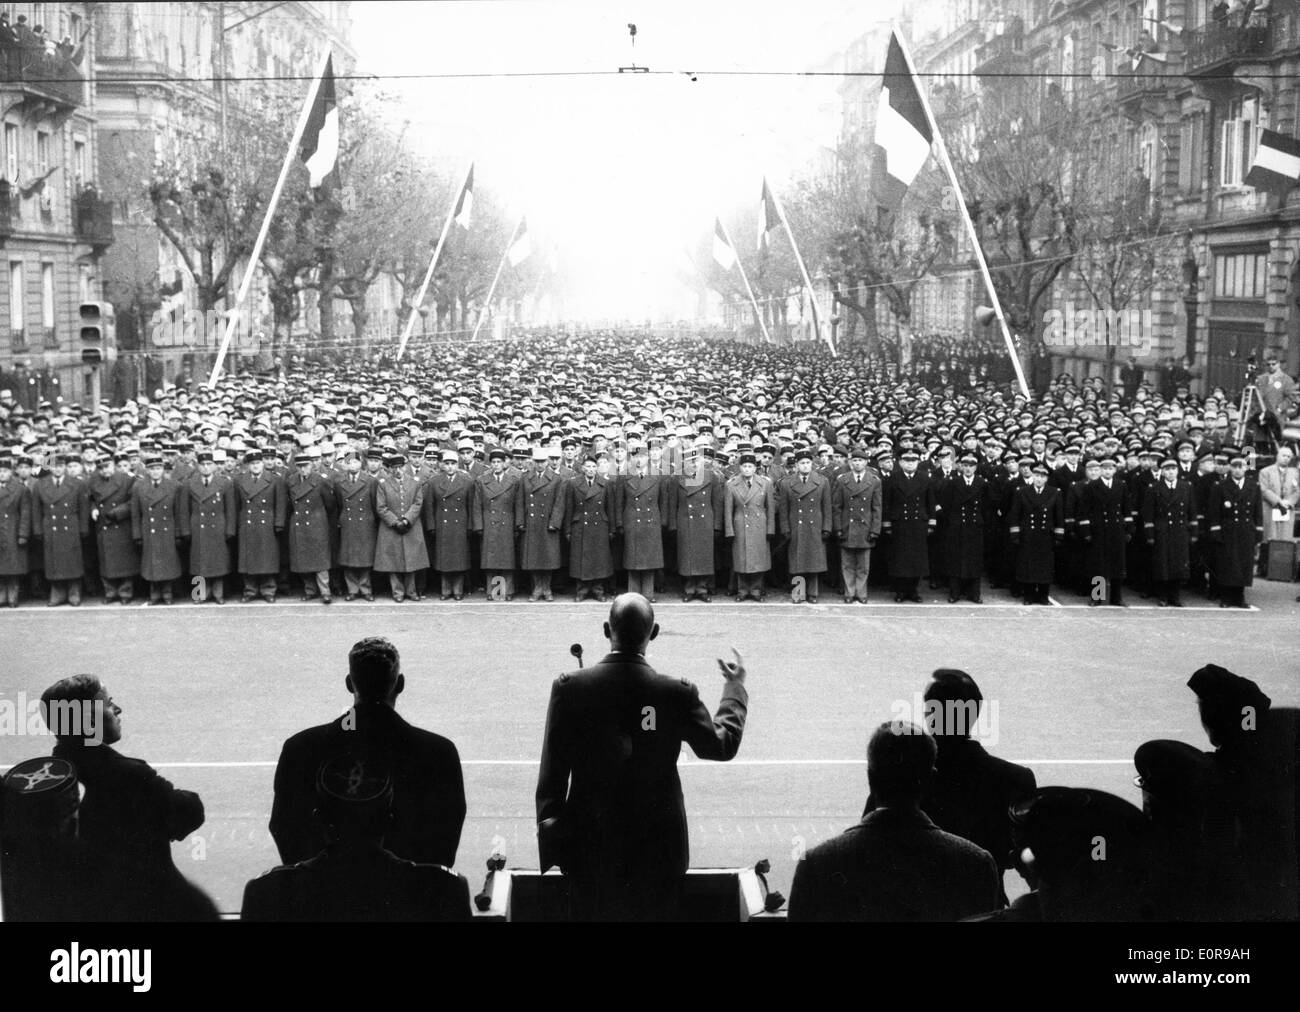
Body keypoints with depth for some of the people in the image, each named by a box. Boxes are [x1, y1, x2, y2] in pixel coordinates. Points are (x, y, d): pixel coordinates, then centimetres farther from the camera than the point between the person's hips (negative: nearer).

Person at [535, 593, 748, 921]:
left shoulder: (570, 688, -10)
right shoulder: (677, 693, -11)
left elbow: (553, 771, -7)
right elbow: (723, 745, 4)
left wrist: (550, 833, 3)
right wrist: (735, 687, 19)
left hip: (590, 843, 0)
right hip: (658, 846, 0)